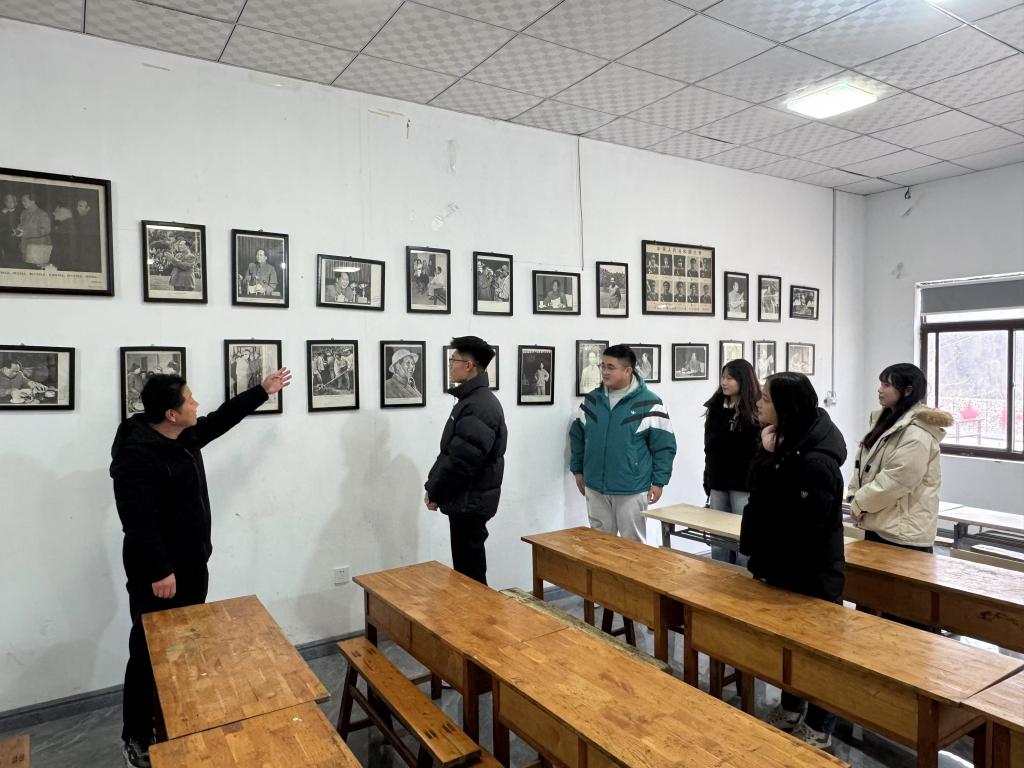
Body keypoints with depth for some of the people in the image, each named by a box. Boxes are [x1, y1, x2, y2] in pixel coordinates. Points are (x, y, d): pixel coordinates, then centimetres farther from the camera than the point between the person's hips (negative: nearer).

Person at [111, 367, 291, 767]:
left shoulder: (185, 436, 4)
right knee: (151, 653, 3)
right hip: (159, 572, -9)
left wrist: (263, 391, 22)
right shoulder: (137, 452, -24)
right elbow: (139, 521, -26)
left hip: (192, 564, 9)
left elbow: (223, 418, 20)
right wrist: (158, 571, -25)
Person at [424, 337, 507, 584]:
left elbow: (462, 460, -24)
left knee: (470, 572, 2)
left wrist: (434, 492, -11)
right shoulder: (472, 399, 13)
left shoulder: (480, 406, -21)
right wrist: (432, 486, 9)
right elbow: (449, 452, 17)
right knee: (466, 568, 19)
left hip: (470, 502, -10)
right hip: (466, 500, 10)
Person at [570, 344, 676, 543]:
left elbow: (664, 446, -6)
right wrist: (577, 469, 13)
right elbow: (577, 436, 14)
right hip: (595, 488, 4)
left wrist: (658, 481, -8)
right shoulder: (591, 400, 4)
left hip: (631, 490, -4)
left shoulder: (650, 404, -9)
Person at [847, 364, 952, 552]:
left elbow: (895, 481, -22)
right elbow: (864, 463, 12)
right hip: (877, 524, 9)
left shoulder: (917, 433, -18)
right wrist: (854, 496, 0)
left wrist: (860, 503, -12)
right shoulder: (885, 421, 13)